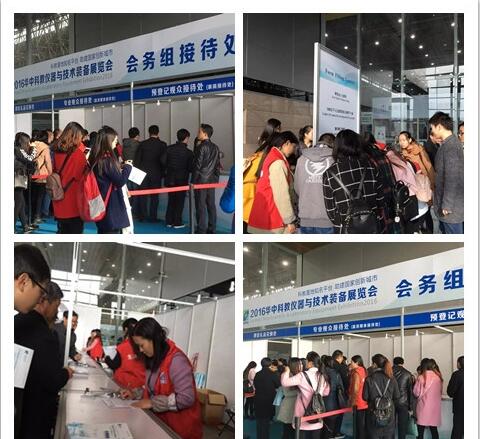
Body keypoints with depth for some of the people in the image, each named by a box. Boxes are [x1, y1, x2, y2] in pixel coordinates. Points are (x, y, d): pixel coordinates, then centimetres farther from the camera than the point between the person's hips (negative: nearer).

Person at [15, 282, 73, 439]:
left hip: (18, 408, 8)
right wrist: (66, 373, -4)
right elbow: (53, 382, -24)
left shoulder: (19, 324, 1)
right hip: (35, 415, -8)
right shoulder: (42, 335, -26)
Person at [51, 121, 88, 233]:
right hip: (74, 204, -6)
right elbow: (82, 177, -10)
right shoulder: (78, 153, -14)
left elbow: (54, 172, 12)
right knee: (76, 230, 3)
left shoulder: (57, 151, 3)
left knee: (62, 231, 14)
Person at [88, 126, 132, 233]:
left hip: (101, 203, 9)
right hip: (111, 205, -9)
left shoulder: (96, 158, 7)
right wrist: (127, 167, -3)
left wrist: (120, 167, 5)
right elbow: (120, 181, -16)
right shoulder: (107, 159, -19)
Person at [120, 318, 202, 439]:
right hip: (161, 422, 8)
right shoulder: (155, 359, 9)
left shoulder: (176, 360, -21)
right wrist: (136, 394, 2)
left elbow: (186, 398, -26)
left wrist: (152, 403, -21)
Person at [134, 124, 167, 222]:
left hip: (143, 173, 1)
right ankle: (153, 216, 5)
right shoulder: (162, 144, -6)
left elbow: (137, 159, 0)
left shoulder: (142, 144, -1)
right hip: (156, 173, -1)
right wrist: (163, 172, 4)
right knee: (154, 196, 4)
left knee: (142, 195, 9)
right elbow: (164, 160, -8)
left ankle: (142, 216, 10)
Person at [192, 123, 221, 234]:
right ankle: (212, 229, 13)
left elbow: (197, 165, -12)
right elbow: (217, 165, 13)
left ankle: (201, 230, -3)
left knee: (201, 205, -4)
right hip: (212, 180, 7)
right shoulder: (215, 147, 11)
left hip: (201, 180, -7)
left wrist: (193, 181, -8)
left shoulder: (202, 147, -12)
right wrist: (216, 179, 18)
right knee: (211, 205, 10)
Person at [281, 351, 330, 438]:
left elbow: (285, 382, -15)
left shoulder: (303, 376, -15)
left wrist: (286, 372, 1)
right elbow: (326, 392, 16)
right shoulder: (322, 376, 2)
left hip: (304, 413, -5)